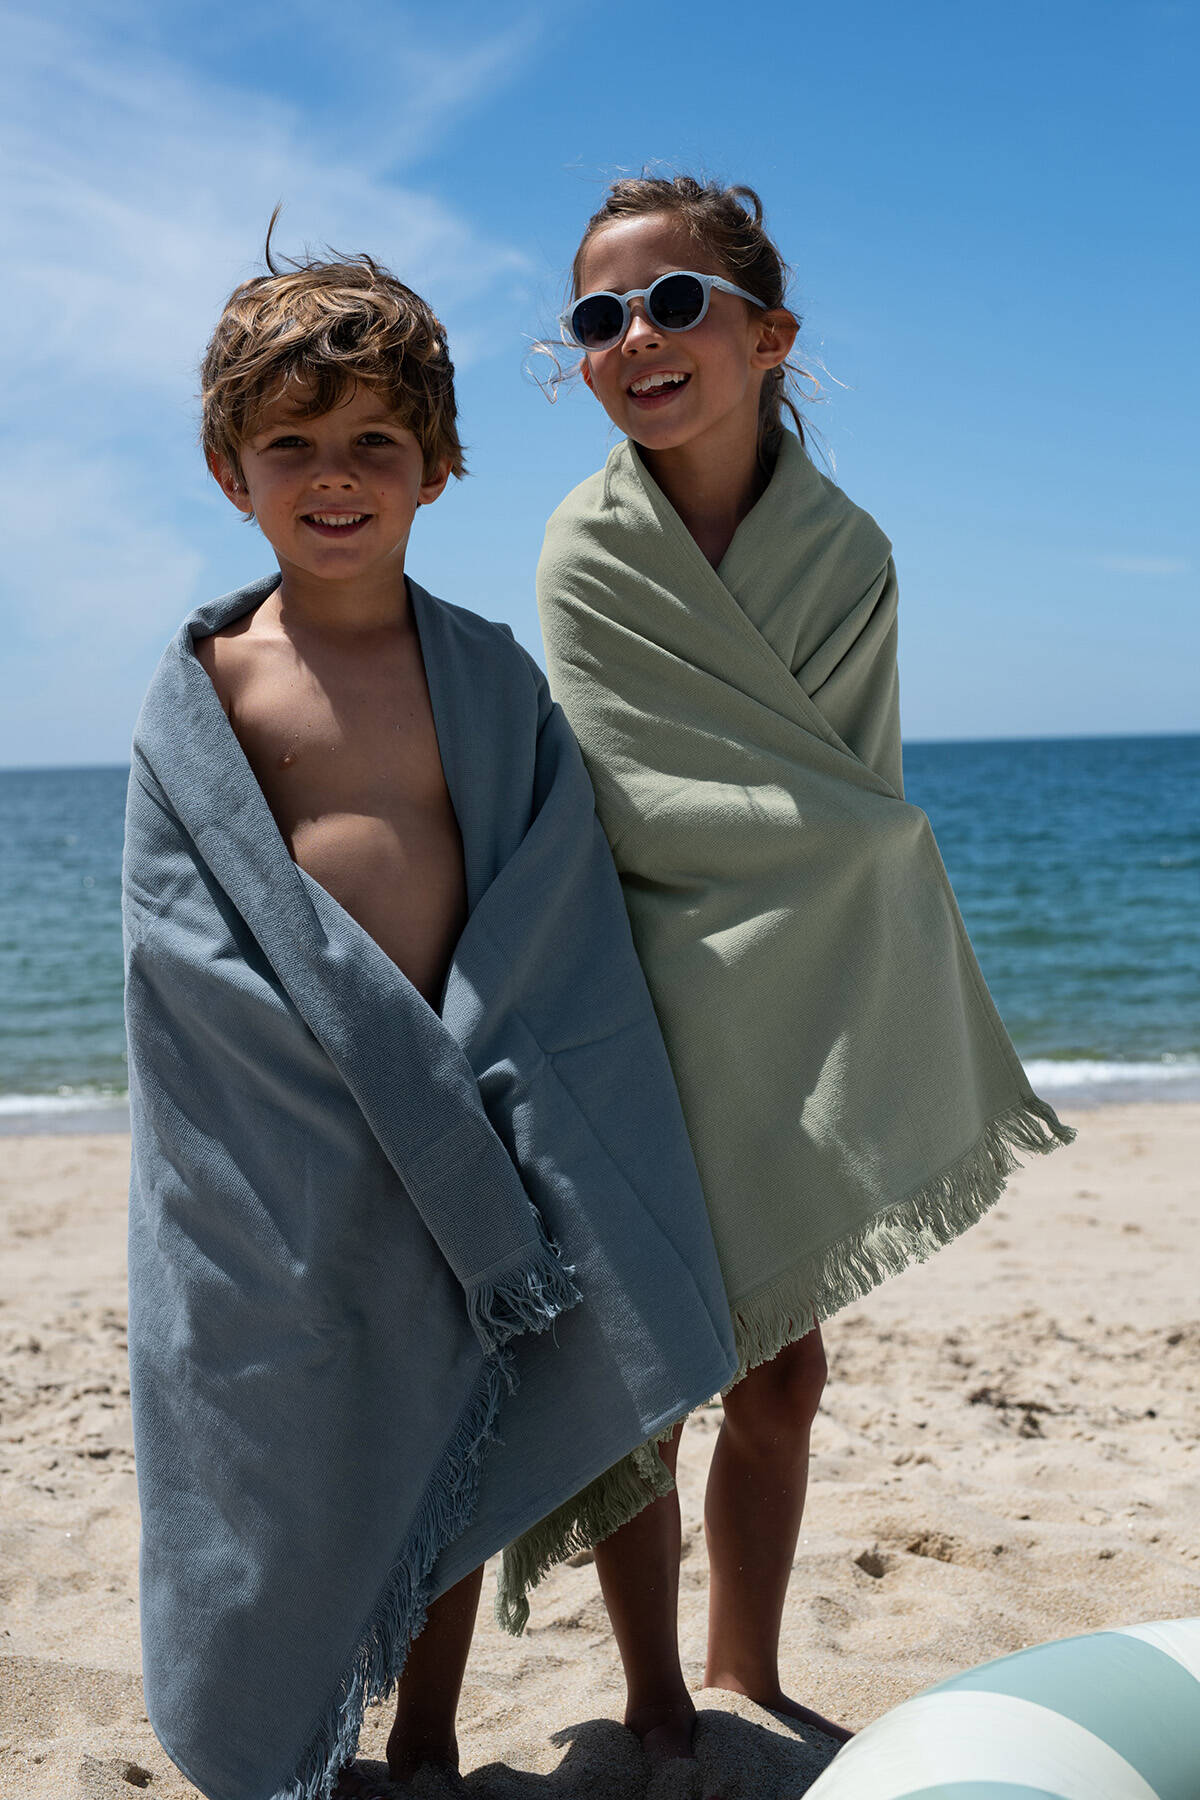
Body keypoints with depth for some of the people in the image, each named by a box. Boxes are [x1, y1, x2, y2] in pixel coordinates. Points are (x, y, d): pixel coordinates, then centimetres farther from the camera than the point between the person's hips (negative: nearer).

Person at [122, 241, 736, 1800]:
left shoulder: (493, 676, 4)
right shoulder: (203, 687, -1)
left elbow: (550, 899, 0)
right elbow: (189, 934, -6)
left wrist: (468, 1072, -13)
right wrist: (371, 1055, -15)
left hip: (465, 1117, 2)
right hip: (279, 1138, -1)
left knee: (460, 1434, 13)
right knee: (278, 1446, 8)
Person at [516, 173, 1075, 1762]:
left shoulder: (850, 553, 1)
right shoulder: (590, 549, -9)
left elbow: (854, 792, 4)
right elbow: (645, 813, -14)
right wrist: (852, 842, -11)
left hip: (812, 1019, 4)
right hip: (655, 1022, -3)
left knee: (785, 1374, 12)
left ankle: (745, 1677, 31)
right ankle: (656, 1701, 25)